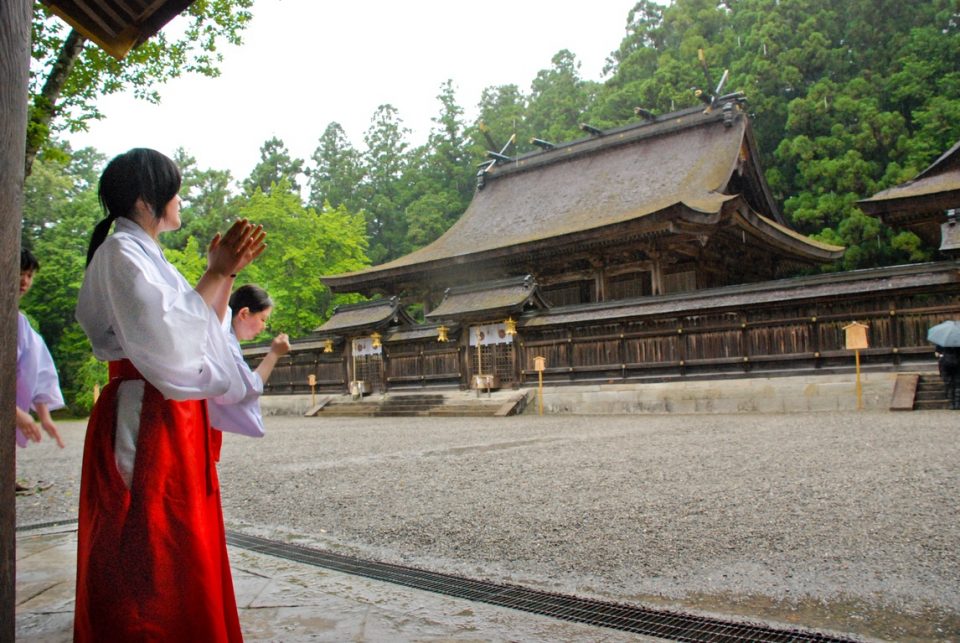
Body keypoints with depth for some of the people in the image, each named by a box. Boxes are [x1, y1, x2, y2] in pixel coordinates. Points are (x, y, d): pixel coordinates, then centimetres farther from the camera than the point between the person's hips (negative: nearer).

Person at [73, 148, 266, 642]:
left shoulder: (143, 254, 19)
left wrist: (228, 271, 11)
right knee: (151, 557, -2)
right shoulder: (121, 253, -11)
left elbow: (199, 329, 19)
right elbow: (167, 336, -23)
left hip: (171, 423, 10)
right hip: (144, 424, -10)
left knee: (178, 556, 16)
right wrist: (217, 273, -11)